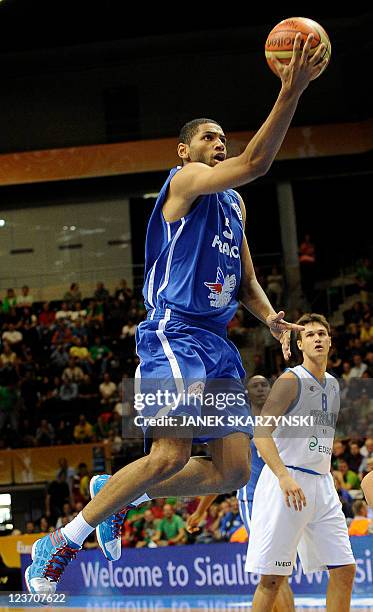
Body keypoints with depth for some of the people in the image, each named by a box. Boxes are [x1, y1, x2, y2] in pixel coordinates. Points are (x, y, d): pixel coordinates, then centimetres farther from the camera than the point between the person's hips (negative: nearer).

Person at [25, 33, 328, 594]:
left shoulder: (234, 203, 24)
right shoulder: (186, 179, -2)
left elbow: (246, 280, 27)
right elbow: (256, 162, -20)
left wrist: (270, 317, 6)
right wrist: (291, 93, -27)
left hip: (217, 342, 9)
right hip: (174, 331, -9)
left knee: (234, 471, 1)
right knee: (171, 456, -22)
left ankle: (116, 493, 18)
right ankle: (62, 545, -9)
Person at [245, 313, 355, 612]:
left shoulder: (333, 385, 16)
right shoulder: (291, 380, -7)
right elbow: (261, 433, -16)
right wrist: (284, 477, -28)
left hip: (322, 484, 7)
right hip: (287, 483, -7)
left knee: (345, 570, 4)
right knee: (273, 577, -6)